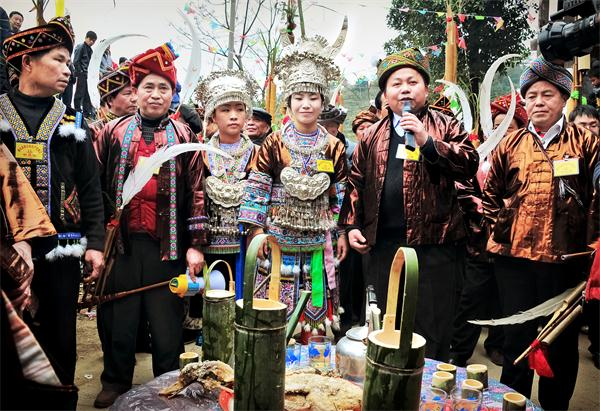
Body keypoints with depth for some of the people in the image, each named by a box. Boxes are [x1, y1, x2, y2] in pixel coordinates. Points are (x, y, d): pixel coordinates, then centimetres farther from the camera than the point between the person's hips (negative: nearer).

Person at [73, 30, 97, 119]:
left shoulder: (89, 49, 16)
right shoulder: (80, 47, -7)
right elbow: (75, 62, -11)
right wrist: (80, 72, -12)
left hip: (87, 74, 7)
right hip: (81, 75, -7)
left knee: (87, 95, 9)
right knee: (80, 94, -3)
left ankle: (87, 113, 14)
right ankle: (77, 112, 3)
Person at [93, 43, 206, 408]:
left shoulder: (183, 137, 4)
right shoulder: (113, 132, 7)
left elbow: (196, 193, 0)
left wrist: (195, 245, -5)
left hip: (167, 245, -1)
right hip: (120, 242, 2)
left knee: (167, 320, 8)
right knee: (117, 318, 11)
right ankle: (116, 384, 32)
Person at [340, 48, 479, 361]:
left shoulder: (445, 127, 5)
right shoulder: (373, 136, 13)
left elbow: (469, 164, -8)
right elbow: (356, 183, 12)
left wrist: (427, 141, -18)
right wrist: (352, 225, 4)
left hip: (432, 243, -3)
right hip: (382, 244, 3)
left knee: (431, 328, 6)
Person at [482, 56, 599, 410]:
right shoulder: (510, 145, 8)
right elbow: (490, 192, 14)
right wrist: (501, 222, 2)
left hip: (564, 257, -1)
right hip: (514, 255, 1)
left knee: (562, 342, 12)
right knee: (517, 338, 11)